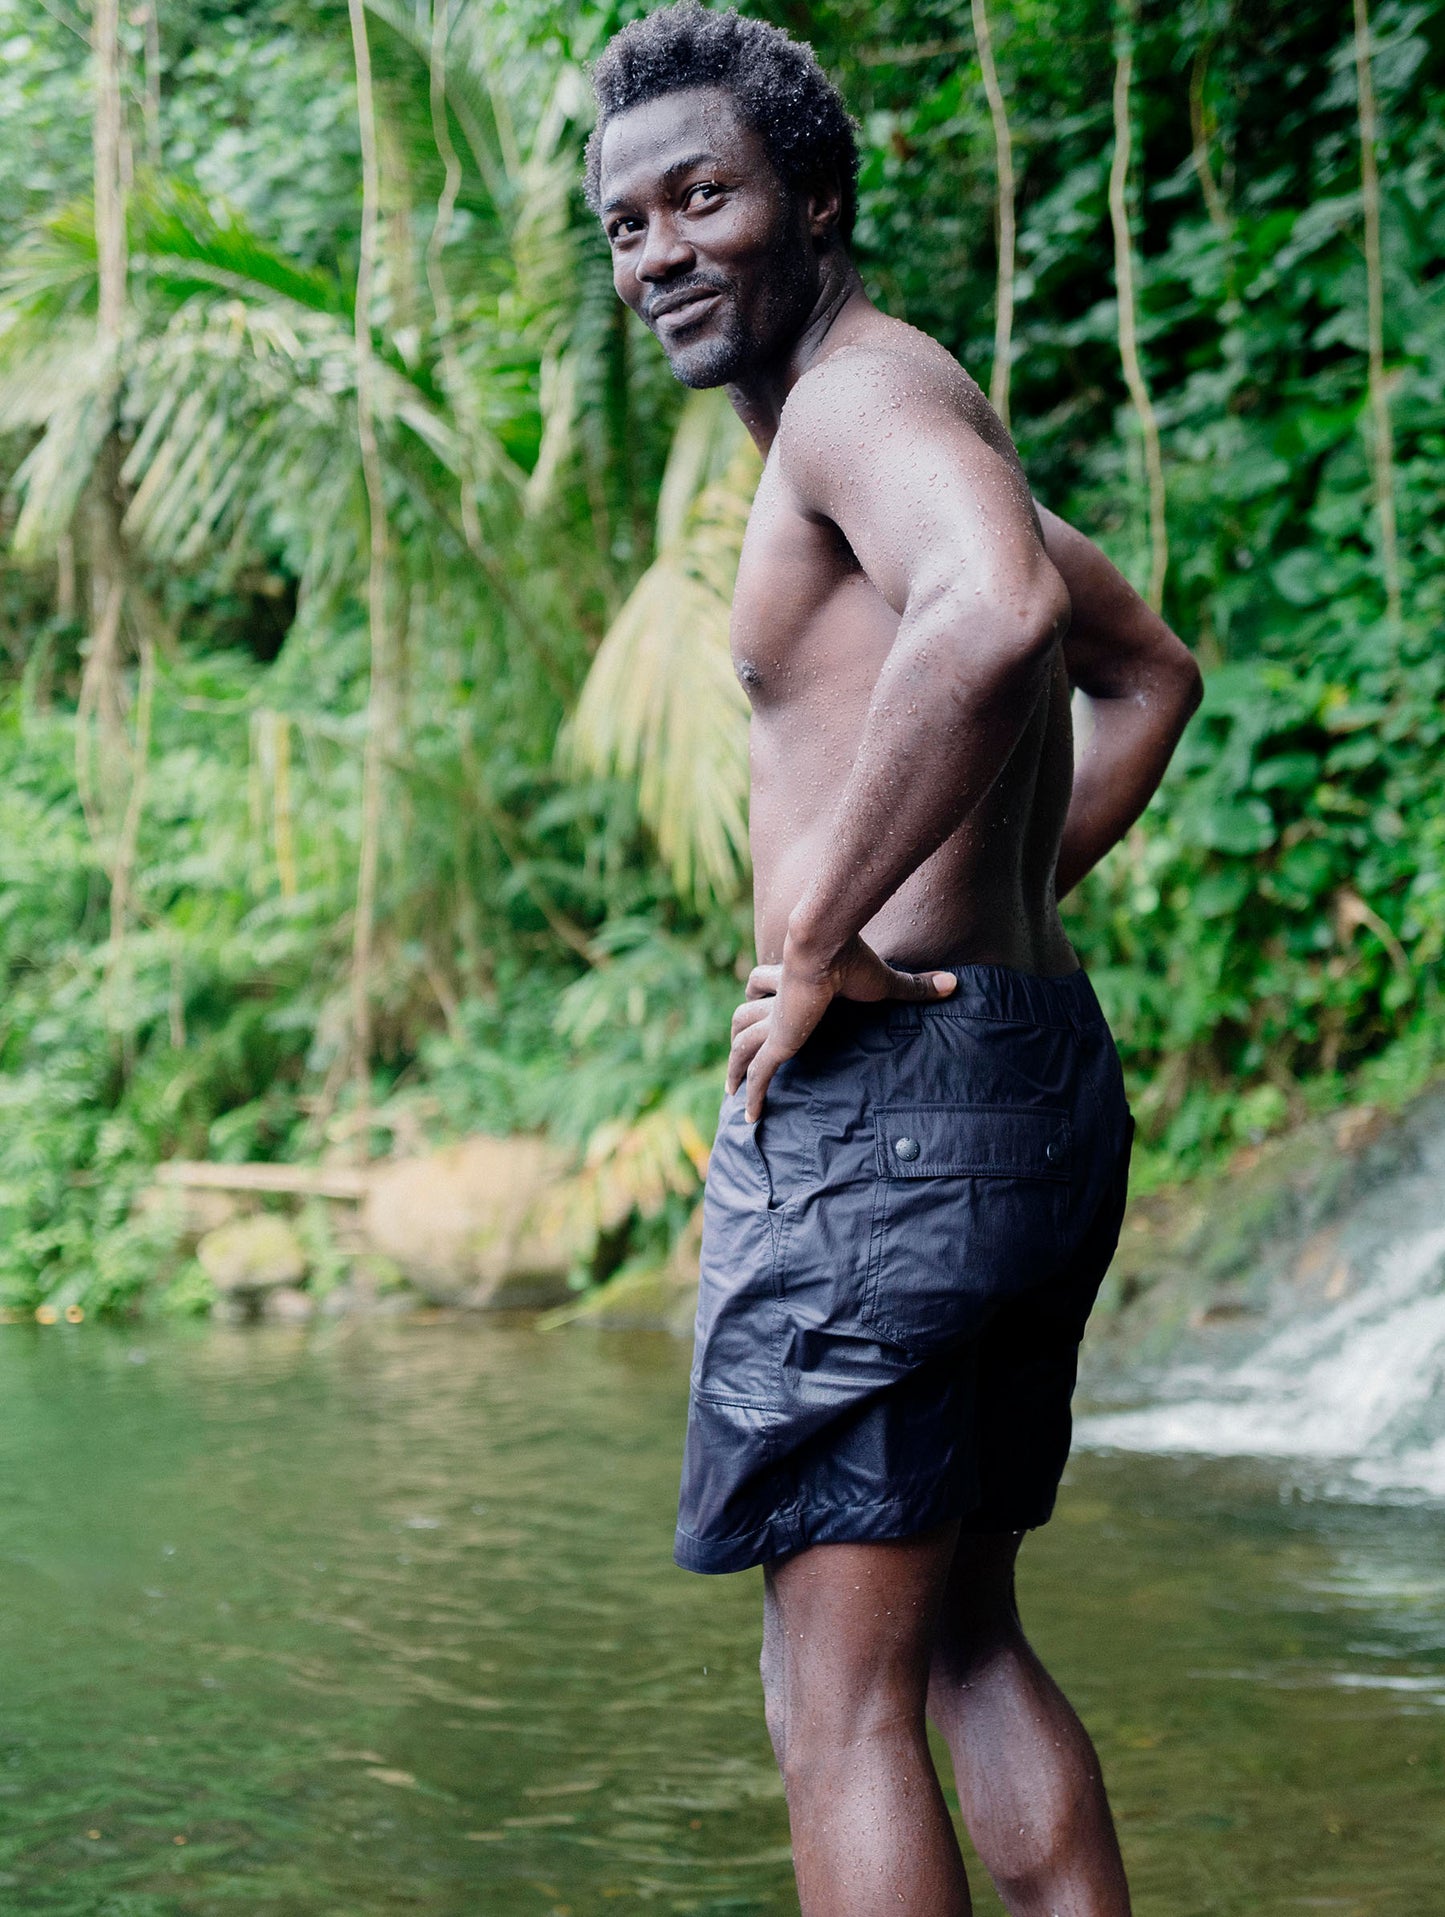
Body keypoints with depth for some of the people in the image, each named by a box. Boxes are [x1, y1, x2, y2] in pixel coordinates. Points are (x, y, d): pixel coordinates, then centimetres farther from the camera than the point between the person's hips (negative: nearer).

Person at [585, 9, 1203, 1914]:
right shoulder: (921, 430, 20)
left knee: (839, 1697, -5)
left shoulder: (864, 387, -11)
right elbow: (1151, 670, 35)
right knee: (965, 1642, 19)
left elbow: (999, 613, -35)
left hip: (889, 1092, -10)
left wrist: (823, 938, -25)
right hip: (1040, 1066, 10)